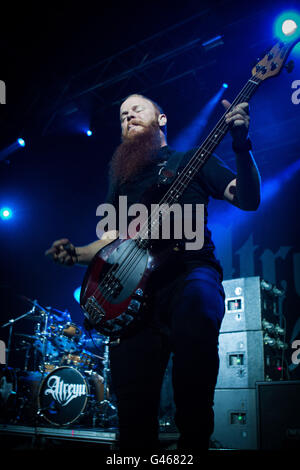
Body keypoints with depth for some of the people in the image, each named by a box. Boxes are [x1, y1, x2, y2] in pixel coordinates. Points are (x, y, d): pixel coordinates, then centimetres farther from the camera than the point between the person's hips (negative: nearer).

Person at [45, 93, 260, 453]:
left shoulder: (192, 161, 16)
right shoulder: (123, 178, 28)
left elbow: (248, 200, 5)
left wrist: (241, 144, -11)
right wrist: (76, 254, 7)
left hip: (190, 272, -3)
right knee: (133, 400, -12)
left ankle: (194, 443, -22)